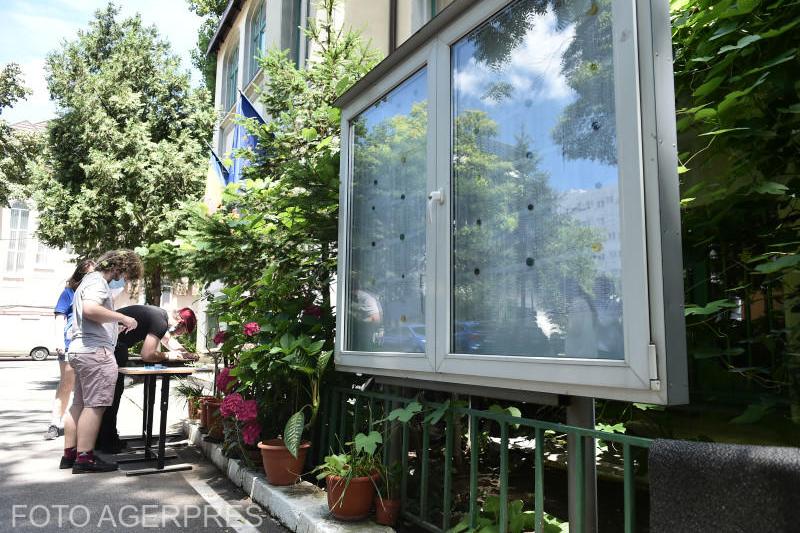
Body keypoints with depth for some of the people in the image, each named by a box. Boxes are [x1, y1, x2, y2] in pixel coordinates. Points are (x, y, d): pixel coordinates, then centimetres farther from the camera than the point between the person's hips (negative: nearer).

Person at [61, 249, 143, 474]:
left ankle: (69, 454, 18)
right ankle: (85, 458, -4)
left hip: (80, 350, 11)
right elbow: (90, 309, -27)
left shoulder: (90, 280, 23)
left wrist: (116, 322, 21)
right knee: (94, 405, -7)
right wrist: (123, 318, -19)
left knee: (79, 403, 13)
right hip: (95, 351, -11)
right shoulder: (97, 282, -9)